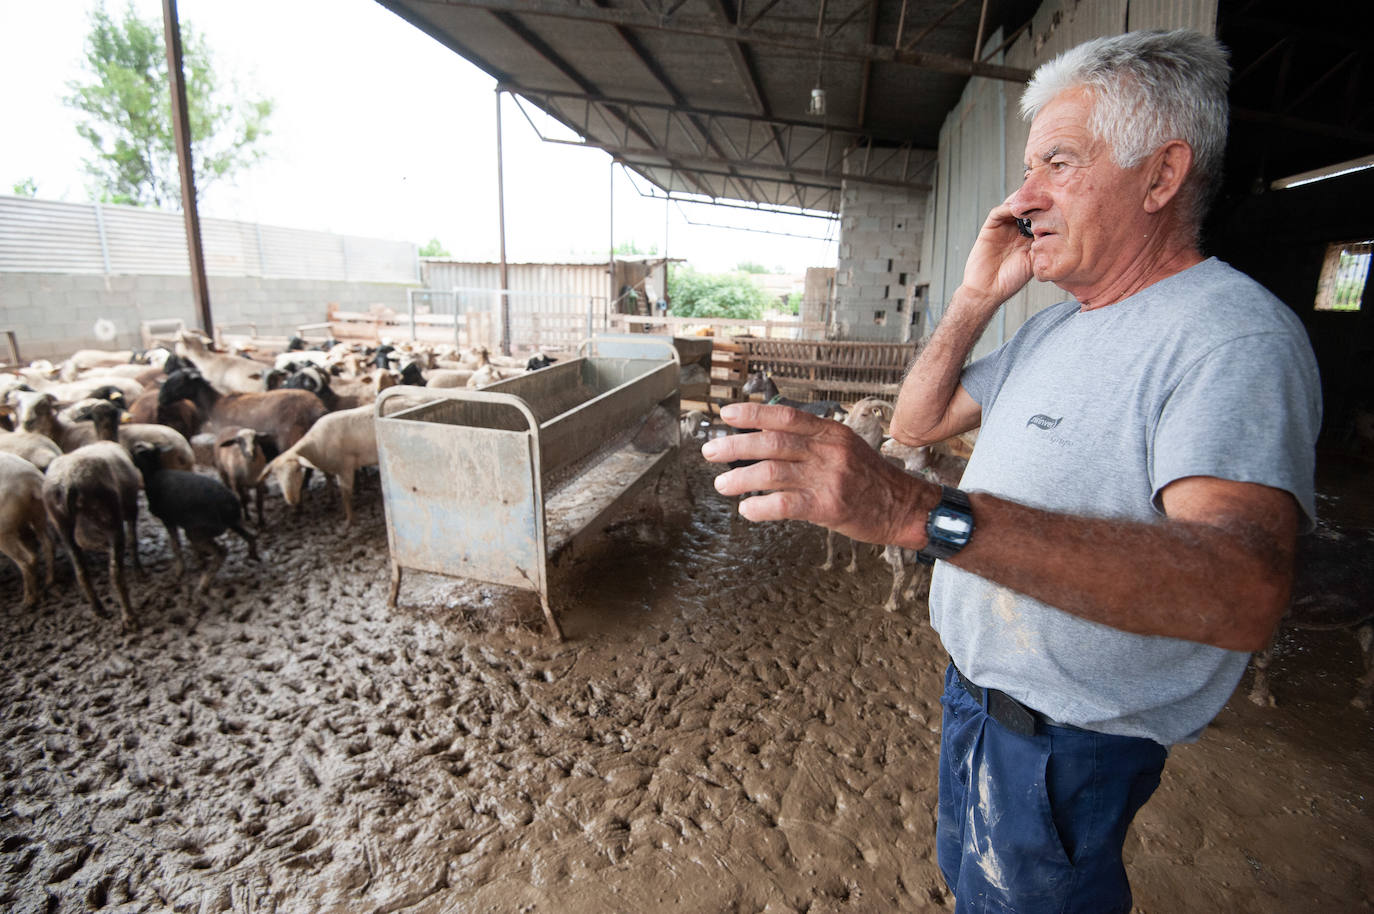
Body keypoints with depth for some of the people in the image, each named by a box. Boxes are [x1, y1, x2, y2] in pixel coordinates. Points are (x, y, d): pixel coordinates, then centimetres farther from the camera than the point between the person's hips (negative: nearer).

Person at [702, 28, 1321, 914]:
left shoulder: (1234, 334, -24)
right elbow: (918, 421, 7)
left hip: (1067, 739, -8)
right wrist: (974, 299, -7)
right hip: (982, 686, 8)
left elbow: (1246, 591, -39)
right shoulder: (1060, 321, 6)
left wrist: (922, 511, -51)